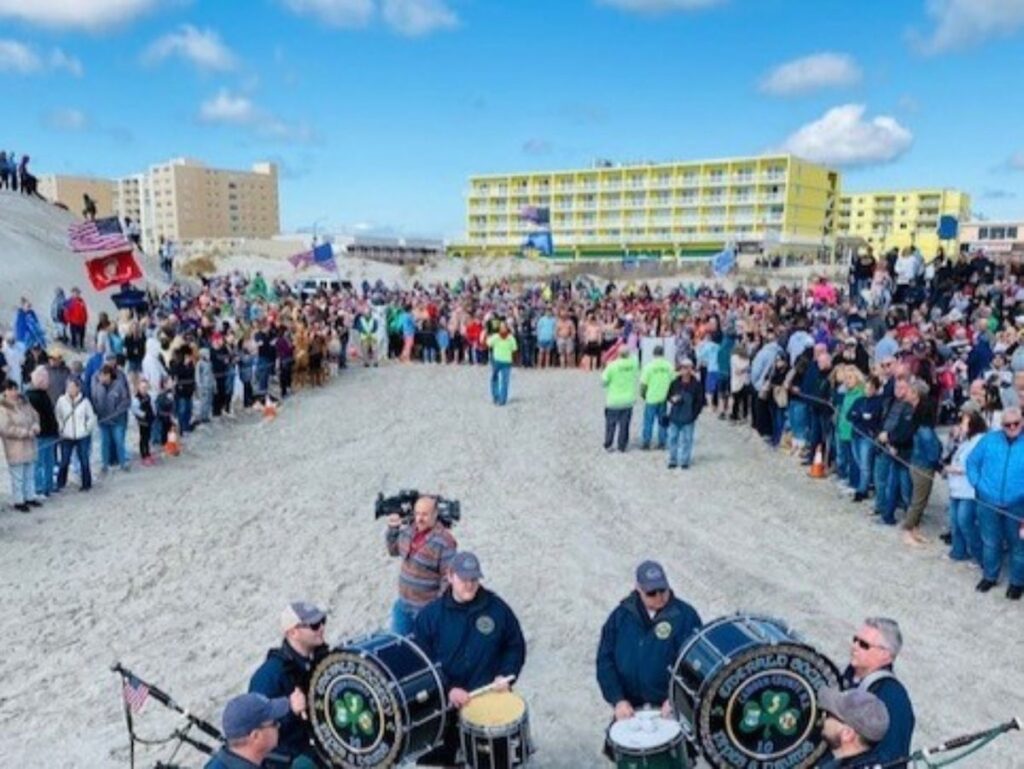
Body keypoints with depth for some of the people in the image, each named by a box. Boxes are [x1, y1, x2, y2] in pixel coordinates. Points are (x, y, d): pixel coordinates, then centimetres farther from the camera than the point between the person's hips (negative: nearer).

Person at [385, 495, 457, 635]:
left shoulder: (444, 541, -22)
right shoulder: (409, 529, -1)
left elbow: (448, 578, -19)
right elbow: (394, 551, 16)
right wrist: (392, 529, 0)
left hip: (426, 608, -7)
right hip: (403, 604, 7)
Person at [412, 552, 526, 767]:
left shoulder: (497, 609, -2)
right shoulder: (431, 614, -3)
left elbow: (515, 646, 9)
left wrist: (505, 675, -7)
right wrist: (447, 689, -15)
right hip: (444, 701, 0)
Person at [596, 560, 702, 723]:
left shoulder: (685, 616, -7)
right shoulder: (621, 615, 3)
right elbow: (605, 659, 2)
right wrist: (618, 699, -7)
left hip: (672, 711, -3)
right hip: (630, 710, 3)